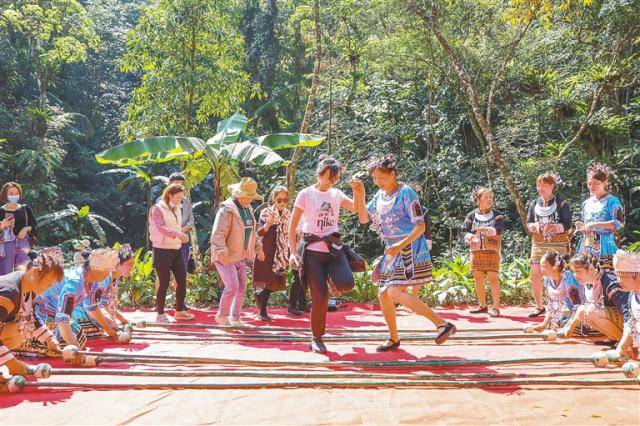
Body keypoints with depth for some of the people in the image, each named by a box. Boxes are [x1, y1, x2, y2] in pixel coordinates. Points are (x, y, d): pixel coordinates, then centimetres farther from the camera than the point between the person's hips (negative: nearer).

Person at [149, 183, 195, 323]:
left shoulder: (177, 209, 13)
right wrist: (177, 234, -38)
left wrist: (182, 236, 10)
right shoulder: (158, 209, -9)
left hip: (177, 250, 7)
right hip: (162, 250, -7)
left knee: (182, 280, 7)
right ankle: (160, 314, 11)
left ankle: (179, 311, 22)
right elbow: (160, 228, -25)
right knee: (164, 283, -2)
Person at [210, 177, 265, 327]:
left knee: (242, 289, 9)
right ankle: (222, 315, 5)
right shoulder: (227, 209, -17)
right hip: (226, 257, -8)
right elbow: (217, 234, -23)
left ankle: (234, 317, 23)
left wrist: (258, 246, 19)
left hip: (241, 256, 8)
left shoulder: (248, 209, 11)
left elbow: (251, 230, 25)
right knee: (232, 287, -14)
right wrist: (223, 253, -30)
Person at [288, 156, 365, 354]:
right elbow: (292, 226, 0)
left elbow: (362, 213, -1)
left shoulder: (337, 194, 9)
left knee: (346, 284, -22)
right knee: (320, 296, -5)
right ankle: (317, 339, 14)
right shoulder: (306, 194, -1)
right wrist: (293, 252, -8)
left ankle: (331, 279, 15)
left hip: (333, 248, 3)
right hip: (312, 250, -3)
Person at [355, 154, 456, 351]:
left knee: (395, 293, -20)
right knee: (383, 294, 9)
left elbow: (420, 227, -15)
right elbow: (364, 219, 12)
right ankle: (393, 338, 25)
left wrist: (400, 245, -26)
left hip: (410, 250, -8)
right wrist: (360, 196, -2)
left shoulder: (406, 193, -12)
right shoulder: (380, 195, 11)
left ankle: (442, 324, -19)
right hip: (392, 251, 8)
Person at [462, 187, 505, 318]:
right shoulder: (472, 215, 9)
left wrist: (485, 229, -27)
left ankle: (496, 307, -3)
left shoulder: (497, 215, 4)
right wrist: (471, 237, -16)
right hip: (476, 251, 3)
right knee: (478, 279, 7)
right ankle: (482, 305, 21)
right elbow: (465, 231, 5)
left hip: (492, 251, -3)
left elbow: (499, 229, -12)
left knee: (493, 278, -9)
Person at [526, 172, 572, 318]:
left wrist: (552, 227, -21)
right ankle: (539, 307, 15)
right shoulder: (534, 204, 12)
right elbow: (528, 223, 10)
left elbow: (567, 225, -7)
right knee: (535, 276, 1)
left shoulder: (562, 204, -1)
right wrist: (534, 226, -12)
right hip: (538, 245, 4)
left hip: (557, 245, -4)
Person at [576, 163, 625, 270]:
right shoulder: (586, 203, 15)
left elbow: (619, 223, -11)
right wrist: (580, 226, 0)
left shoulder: (612, 201, -1)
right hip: (586, 246, 5)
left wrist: (596, 225, -18)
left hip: (603, 246, -5)